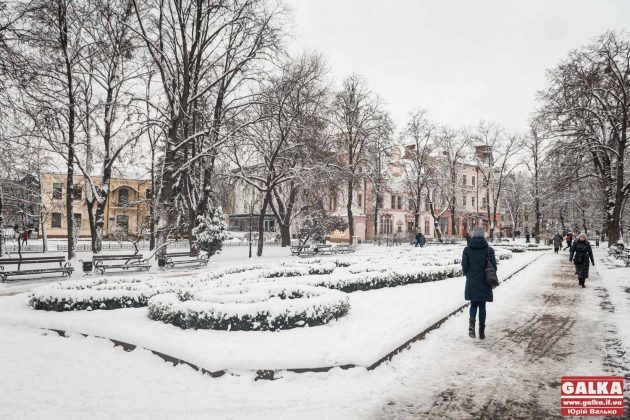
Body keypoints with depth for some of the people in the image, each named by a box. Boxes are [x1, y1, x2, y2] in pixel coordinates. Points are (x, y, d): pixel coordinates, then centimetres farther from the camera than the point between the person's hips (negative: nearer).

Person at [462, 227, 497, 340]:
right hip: (484, 283, 0)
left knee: (474, 304, 14)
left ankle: (472, 321, -14)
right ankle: (481, 331, 15)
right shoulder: (489, 250, -7)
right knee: (482, 306, 11)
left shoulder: (467, 250, -5)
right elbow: (494, 267, -6)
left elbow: (464, 267, -3)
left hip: (471, 284, 0)